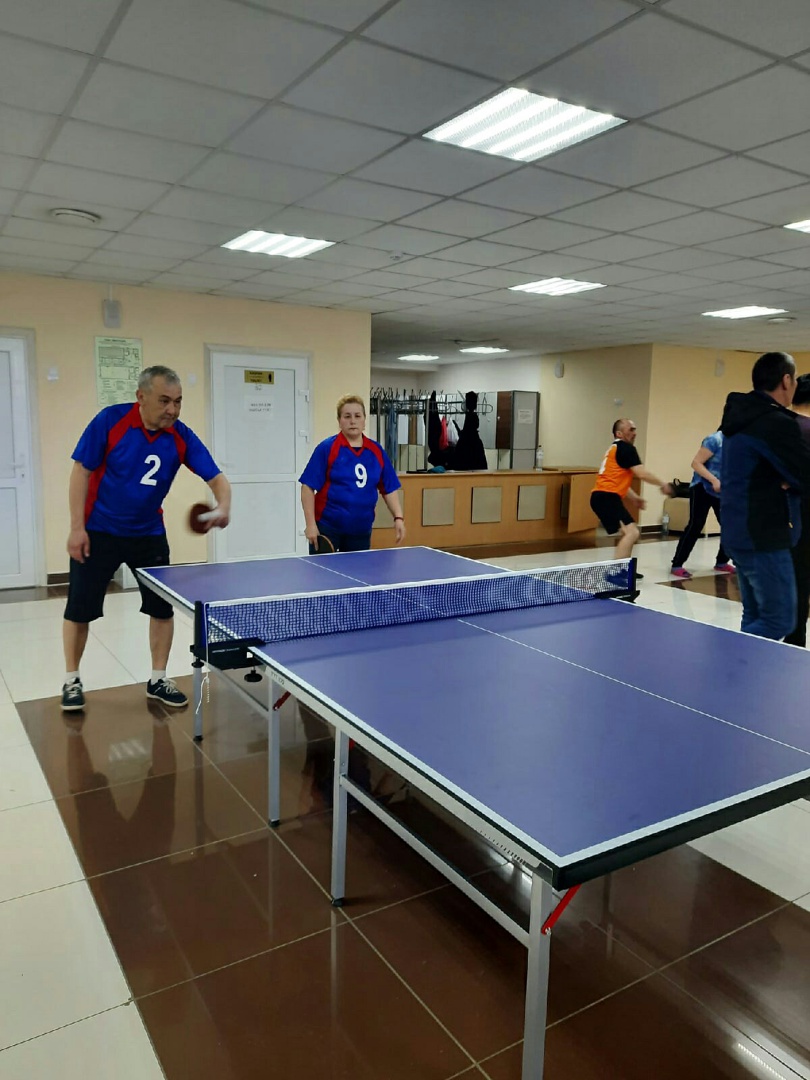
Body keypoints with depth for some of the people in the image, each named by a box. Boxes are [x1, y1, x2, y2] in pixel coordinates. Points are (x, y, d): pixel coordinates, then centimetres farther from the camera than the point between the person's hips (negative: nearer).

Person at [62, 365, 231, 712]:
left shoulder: (181, 436, -12)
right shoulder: (110, 420, -19)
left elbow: (216, 478, -12)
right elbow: (81, 471, -13)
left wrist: (223, 507, -35)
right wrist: (76, 527, -15)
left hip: (149, 534, 3)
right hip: (98, 531, -3)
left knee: (162, 608, 4)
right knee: (80, 609, 5)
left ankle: (158, 680, 21)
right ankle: (72, 680, 25)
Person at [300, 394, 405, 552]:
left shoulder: (377, 451, 5)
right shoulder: (327, 448, -8)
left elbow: (389, 489, 10)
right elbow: (308, 487, -9)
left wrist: (398, 518, -2)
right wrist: (311, 524, -14)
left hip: (361, 529, 4)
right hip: (327, 527, -4)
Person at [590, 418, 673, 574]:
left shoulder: (616, 449, 24)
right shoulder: (626, 448, -6)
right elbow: (642, 474, -13)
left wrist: (635, 497, 24)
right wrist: (663, 484, 1)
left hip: (602, 497, 11)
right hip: (607, 497, -11)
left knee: (628, 532, 22)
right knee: (631, 532, -19)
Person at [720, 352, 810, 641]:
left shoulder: (740, 418, 12)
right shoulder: (777, 423, -18)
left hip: (739, 532, 10)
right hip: (763, 537, -10)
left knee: (756, 617, 15)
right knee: (779, 621, -3)